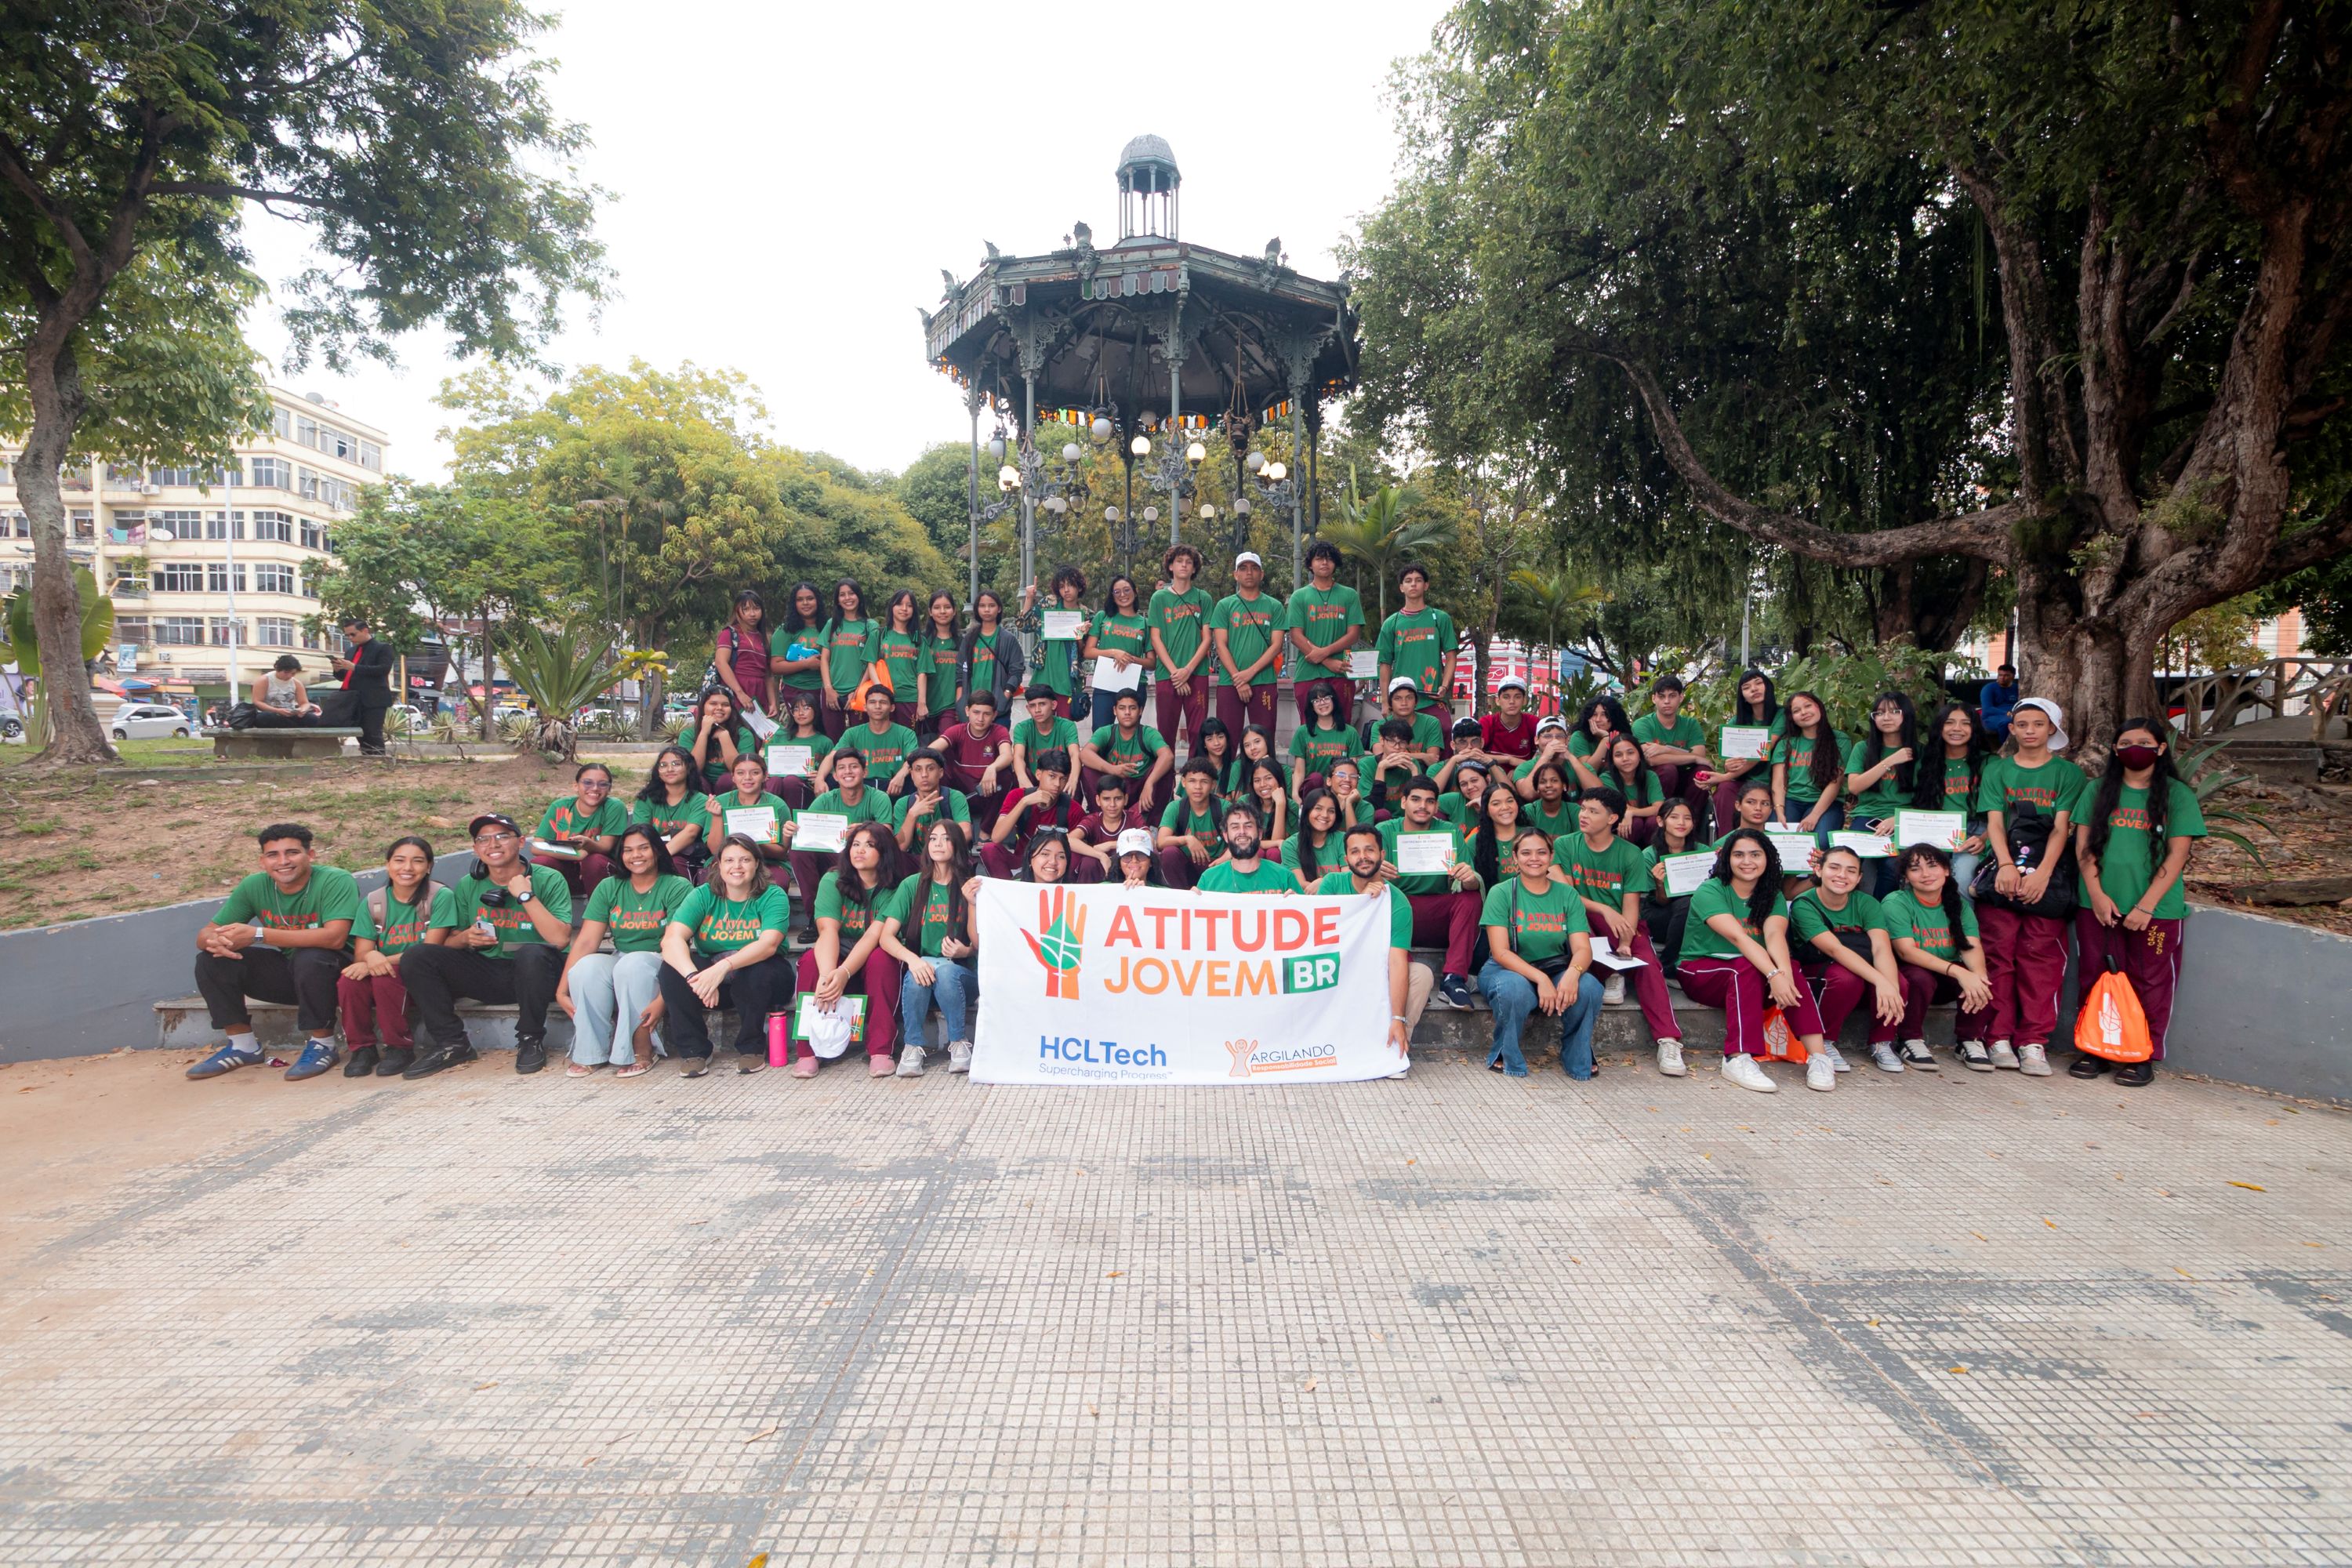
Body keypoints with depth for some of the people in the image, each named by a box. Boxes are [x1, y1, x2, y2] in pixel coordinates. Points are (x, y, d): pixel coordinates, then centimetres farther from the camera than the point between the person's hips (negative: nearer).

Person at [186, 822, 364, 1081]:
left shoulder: (335, 881, -21)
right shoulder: (254, 886, -3)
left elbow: (335, 937, -34)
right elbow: (205, 934, 0)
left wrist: (258, 934, -34)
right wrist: (215, 941, -28)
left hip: (332, 972, -6)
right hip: (287, 971, 6)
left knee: (310, 957, -36)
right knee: (211, 959, -8)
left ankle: (323, 1045, -17)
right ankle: (242, 1045, 4)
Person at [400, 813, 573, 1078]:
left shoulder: (548, 880, -6)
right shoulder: (468, 885, 8)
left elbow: (559, 939, -19)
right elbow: (447, 943, 12)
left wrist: (525, 896, -20)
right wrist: (465, 937, -11)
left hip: (534, 974, -5)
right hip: (486, 973, 5)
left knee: (531, 953, -38)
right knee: (416, 957, -12)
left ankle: (531, 1040, -15)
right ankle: (451, 1043, -3)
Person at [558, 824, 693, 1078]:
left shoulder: (678, 888, -6)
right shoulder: (608, 888, 8)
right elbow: (586, 941, -1)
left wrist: (663, 999, -27)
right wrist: (562, 991, -12)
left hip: (660, 965, -4)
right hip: (619, 961, 4)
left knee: (632, 964, -35)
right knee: (586, 967, -27)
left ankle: (642, 1054, -20)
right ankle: (589, 1054, -15)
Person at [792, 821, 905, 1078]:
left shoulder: (895, 890, -9)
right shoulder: (832, 881, -5)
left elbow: (874, 935, -23)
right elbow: (828, 929, -21)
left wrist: (844, 973, -40)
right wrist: (827, 975, -40)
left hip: (870, 965, -1)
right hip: (837, 959, 1)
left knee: (881, 958, -33)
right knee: (811, 959, -29)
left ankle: (881, 1052, -32)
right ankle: (807, 1051, -25)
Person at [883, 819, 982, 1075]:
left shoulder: (970, 887, 5)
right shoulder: (912, 885, 4)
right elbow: (886, 936, -4)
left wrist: (966, 951, -18)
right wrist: (912, 959, -23)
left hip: (962, 974, 0)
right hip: (919, 972, 0)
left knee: (945, 970, -35)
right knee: (917, 972, -34)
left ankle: (960, 1043, -15)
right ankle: (913, 1047, -16)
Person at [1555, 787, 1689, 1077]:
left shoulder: (1631, 854, -4)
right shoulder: (1565, 845, -1)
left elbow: (1631, 906, -11)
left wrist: (1625, 944, -27)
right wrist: (1604, 910, -23)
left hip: (1624, 925, -1)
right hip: (1582, 925, 1)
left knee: (1647, 963, -28)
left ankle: (1668, 1040, -33)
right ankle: (1613, 975, -19)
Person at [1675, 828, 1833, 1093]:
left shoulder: (1773, 897, 4)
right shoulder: (1709, 892, -12)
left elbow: (1775, 934, -18)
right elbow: (1737, 936, -28)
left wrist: (1785, 973, -38)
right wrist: (1773, 974, -41)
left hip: (1752, 973, 4)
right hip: (1700, 971, -4)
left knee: (1792, 969, -26)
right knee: (1746, 968, -35)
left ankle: (1817, 1056, -32)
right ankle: (1738, 1059, -42)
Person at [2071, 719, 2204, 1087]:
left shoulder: (2177, 794, 1)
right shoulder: (2099, 790, 8)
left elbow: (2177, 855, -5)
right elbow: (2083, 845, 5)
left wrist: (2146, 906, -12)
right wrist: (2096, 894, -7)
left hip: (2156, 910, -2)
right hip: (2098, 905, 2)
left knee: (2149, 983, 4)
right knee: (2097, 977, 8)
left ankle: (2144, 1056, 15)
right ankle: (2095, 1050, 19)